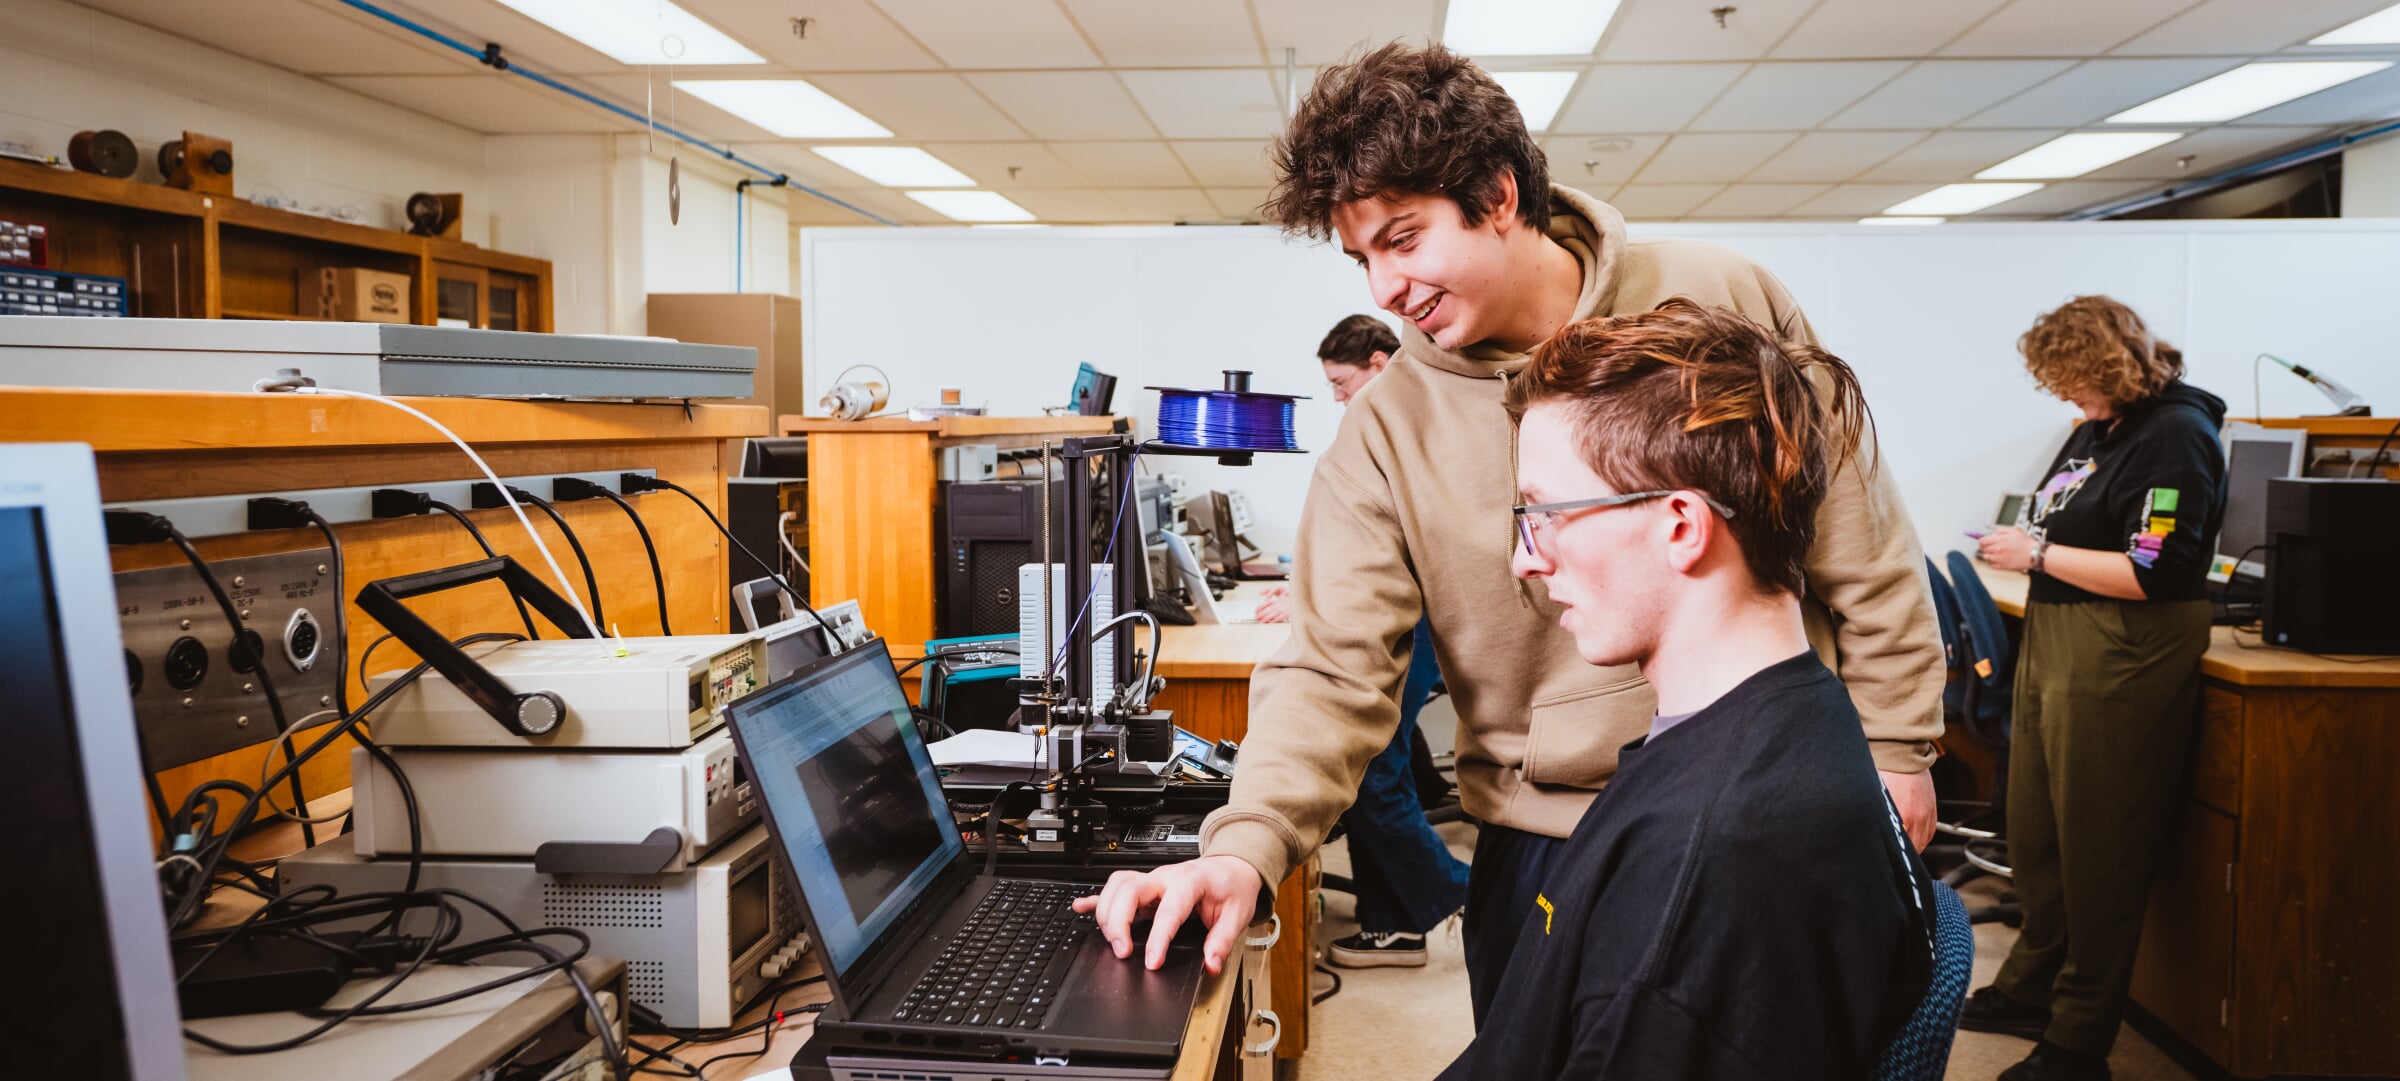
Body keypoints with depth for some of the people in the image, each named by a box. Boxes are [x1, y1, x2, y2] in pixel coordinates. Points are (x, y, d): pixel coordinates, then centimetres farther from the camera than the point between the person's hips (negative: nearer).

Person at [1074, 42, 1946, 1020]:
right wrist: (1245, 845, -28)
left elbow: (1859, 541, -2)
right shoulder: (1386, 434, -9)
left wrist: (1893, 746, 0)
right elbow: (1335, 668, -13)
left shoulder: (1722, 305, -9)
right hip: (1546, 845, 0)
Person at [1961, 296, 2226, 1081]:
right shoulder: (2098, 426, 11)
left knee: (2097, 854, 2)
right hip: (2054, 648, 9)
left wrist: (2037, 555, -16)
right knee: (2034, 834, 16)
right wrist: (2024, 543, 5)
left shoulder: (2176, 435, -14)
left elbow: (2154, 575, -21)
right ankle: (2031, 991, 32)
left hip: (2121, 664, -9)